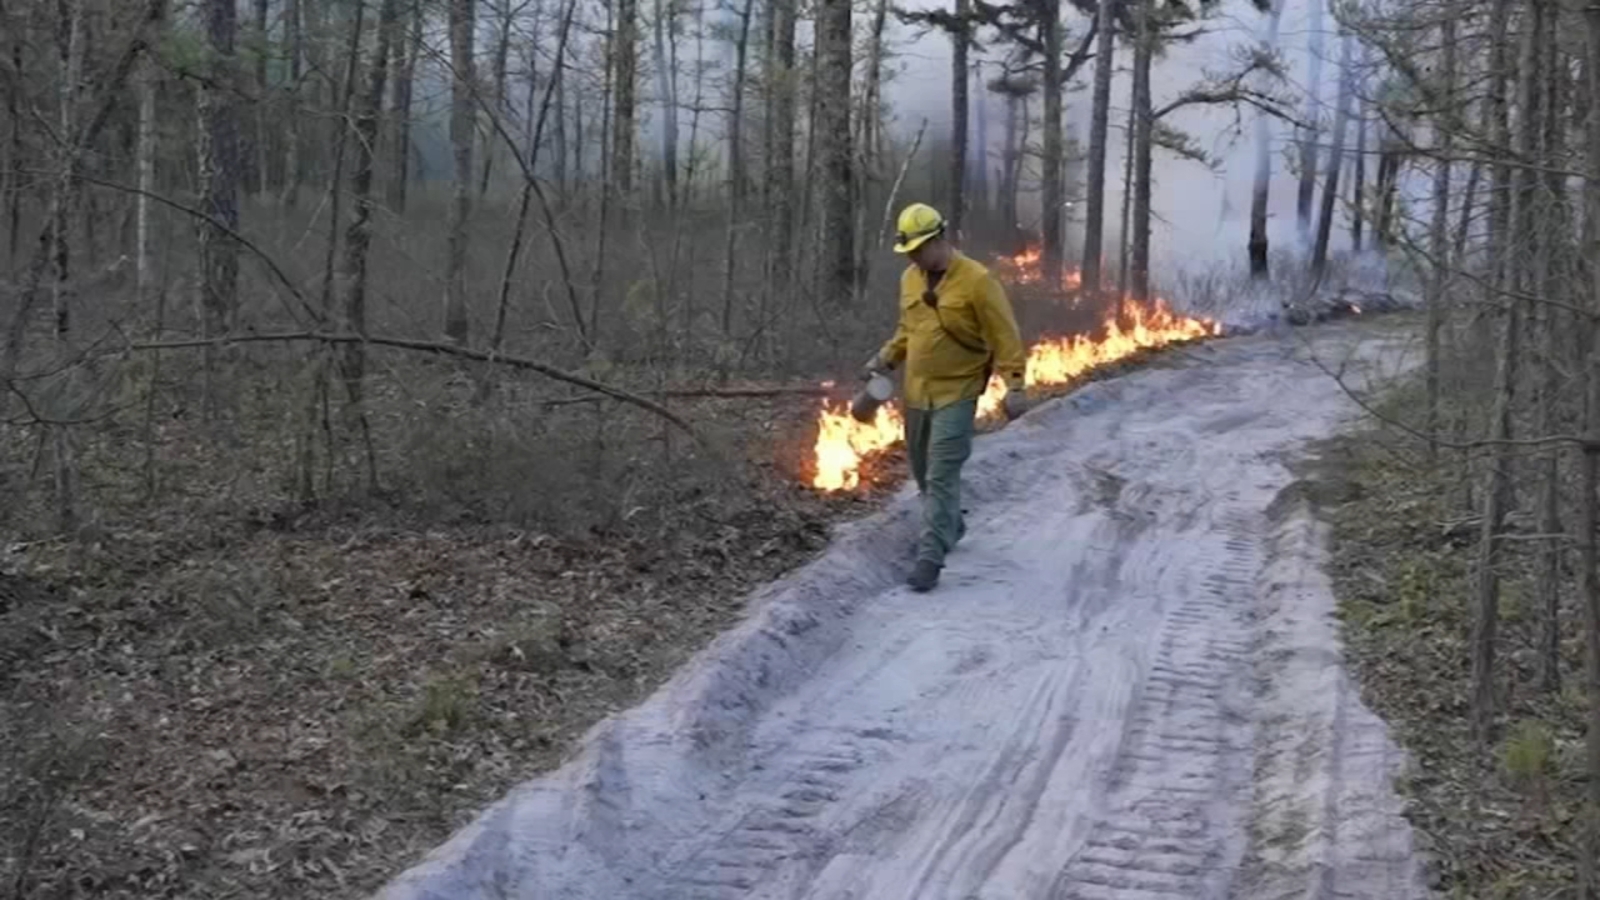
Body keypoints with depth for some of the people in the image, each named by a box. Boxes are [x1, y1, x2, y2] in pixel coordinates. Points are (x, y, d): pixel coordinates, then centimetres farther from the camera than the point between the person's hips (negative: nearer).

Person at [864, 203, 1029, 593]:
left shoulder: (976, 281, -15)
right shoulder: (910, 279, 6)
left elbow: (1005, 337, -12)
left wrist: (1014, 385, -17)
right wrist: (887, 358, 4)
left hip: (956, 394, -7)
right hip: (916, 393, 7)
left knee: (942, 475, -12)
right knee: (924, 472, 19)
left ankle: (931, 556, -11)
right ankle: (948, 526, 42)